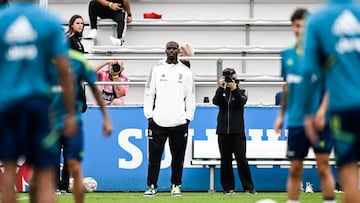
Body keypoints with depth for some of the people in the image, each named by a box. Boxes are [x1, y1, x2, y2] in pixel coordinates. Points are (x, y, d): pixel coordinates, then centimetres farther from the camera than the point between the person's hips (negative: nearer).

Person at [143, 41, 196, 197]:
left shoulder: (186, 71, 9)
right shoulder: (156, 69, 7)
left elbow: (190, 96, 9)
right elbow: (149, 93, 7)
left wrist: (188, 117, 1)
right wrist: (149, 115, 0)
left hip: (179, 123, 1)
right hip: (158, 121, -1)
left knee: (178, 156, 3)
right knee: (154, 155, -2)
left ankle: (176, 185, 12)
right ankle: (152, 186, 3)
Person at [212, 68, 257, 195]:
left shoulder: (241, 92, 8)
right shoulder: (222, 92, 11)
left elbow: (242, 102, -11)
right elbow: (216, 101, -8)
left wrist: (234, 89, -21)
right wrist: (221, 87, -18)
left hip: (237, 131, -2)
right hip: (223, 130, 2)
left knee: (241, 158, -7)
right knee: (225, 160, 3)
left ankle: (248, 187, -4)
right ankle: (228, 187, 7)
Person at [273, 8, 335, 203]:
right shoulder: (287, 55, 8)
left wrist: (321, 113, -17)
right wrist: (281, 115, 16)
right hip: (295, 121, 4)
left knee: (323, 167, -4)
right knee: (295, 170, 6)